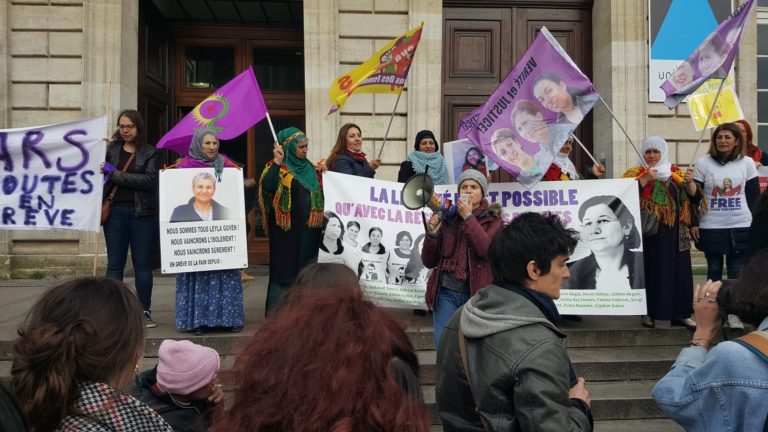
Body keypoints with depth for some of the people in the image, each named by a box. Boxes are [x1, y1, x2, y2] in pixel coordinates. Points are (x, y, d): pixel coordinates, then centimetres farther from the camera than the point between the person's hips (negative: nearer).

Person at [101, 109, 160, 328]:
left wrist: (115, 173, -14)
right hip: (115, 212, 2)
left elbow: (149, 180, -11)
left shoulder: (150, 153, 3)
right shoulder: (110, 149, 9)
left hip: (142, 213, -1)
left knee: (142, 263, 6)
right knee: (114, 264, 5)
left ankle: (145, 311, 14)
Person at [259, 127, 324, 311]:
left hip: (309, 229, 6)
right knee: (285, 268, -2)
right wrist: (277, 161, -27)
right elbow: (268, 186, -23)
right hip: (286, 228, -6)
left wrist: (322, 174, 6)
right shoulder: (277, 167, -5)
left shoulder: (310, 168, 15)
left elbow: (320, 194, 21)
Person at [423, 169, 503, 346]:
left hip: (476, 294, -1)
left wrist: (469, 218, -12)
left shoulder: (492, 219, 5)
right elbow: (429, 262, 9)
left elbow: (487, 249, -15)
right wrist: (432, 235, -7)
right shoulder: (448, 218, 9)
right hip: (446, 292, 1)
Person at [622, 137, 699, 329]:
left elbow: (693, 199, 7)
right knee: (650, 271, -2)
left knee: (679, 271, 3)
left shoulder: (676, 174, 13)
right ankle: (649, 312, 9)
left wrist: (690, 182, -10)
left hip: (675, 234, 3)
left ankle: (680, 313, 12)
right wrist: (645, 179, -17)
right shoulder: (635, 174, 5)